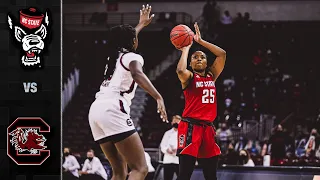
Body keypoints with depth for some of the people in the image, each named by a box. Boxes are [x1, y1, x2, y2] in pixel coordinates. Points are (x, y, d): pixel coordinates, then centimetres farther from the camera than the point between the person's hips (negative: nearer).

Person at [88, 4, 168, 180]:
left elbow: (124, 41, 54)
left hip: (96, 109, 8)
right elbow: (137, 74, -21)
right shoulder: (132, 57, 5)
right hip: (113, 109, -8)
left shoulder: (114, 56, 28)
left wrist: (141, 24, 68)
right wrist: (159, 98, -31)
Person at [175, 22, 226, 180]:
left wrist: (200, 41, 7)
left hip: (207, 128, 7)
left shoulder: (211, 76, 16)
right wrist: (185, 49, -9)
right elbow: (180, 70, -25)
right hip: (190, 127, -7)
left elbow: (222, 54, 10)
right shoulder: (189, 77, -1)